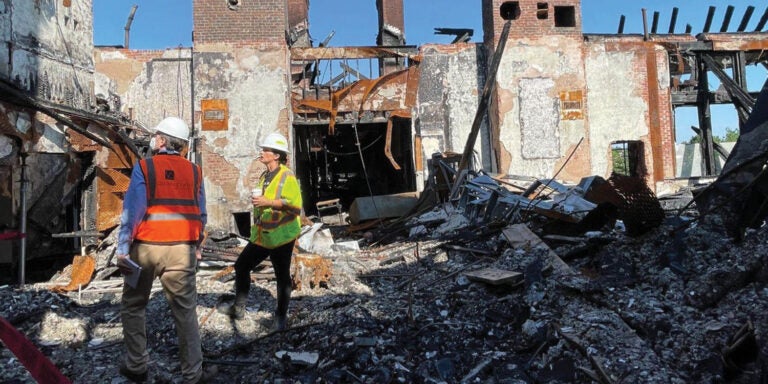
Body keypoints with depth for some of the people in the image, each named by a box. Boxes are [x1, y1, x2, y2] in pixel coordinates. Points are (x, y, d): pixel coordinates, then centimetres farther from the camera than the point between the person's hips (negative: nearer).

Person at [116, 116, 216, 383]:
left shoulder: (144, 167, -3)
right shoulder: (194, 171, 6)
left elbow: (132, 210, -10)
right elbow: (200, 214, 8)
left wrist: (122, 249, -8)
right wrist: (195, 246, 18)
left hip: (146, 247, -1)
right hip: (180, 249, 2)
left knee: (134, 306, 17)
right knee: (185, 310, 6)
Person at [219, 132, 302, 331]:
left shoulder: (287, 177, -13)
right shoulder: (264, 176, 13)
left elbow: (295, 206, -21)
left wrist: (268, 202, -24)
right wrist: (257, 201, 13)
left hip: (281, 236, -8)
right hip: (261, 235, 8)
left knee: (282, 276, 4)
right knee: (241, 265, 11)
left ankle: (281, 315, 21)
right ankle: (238, 307, 26)